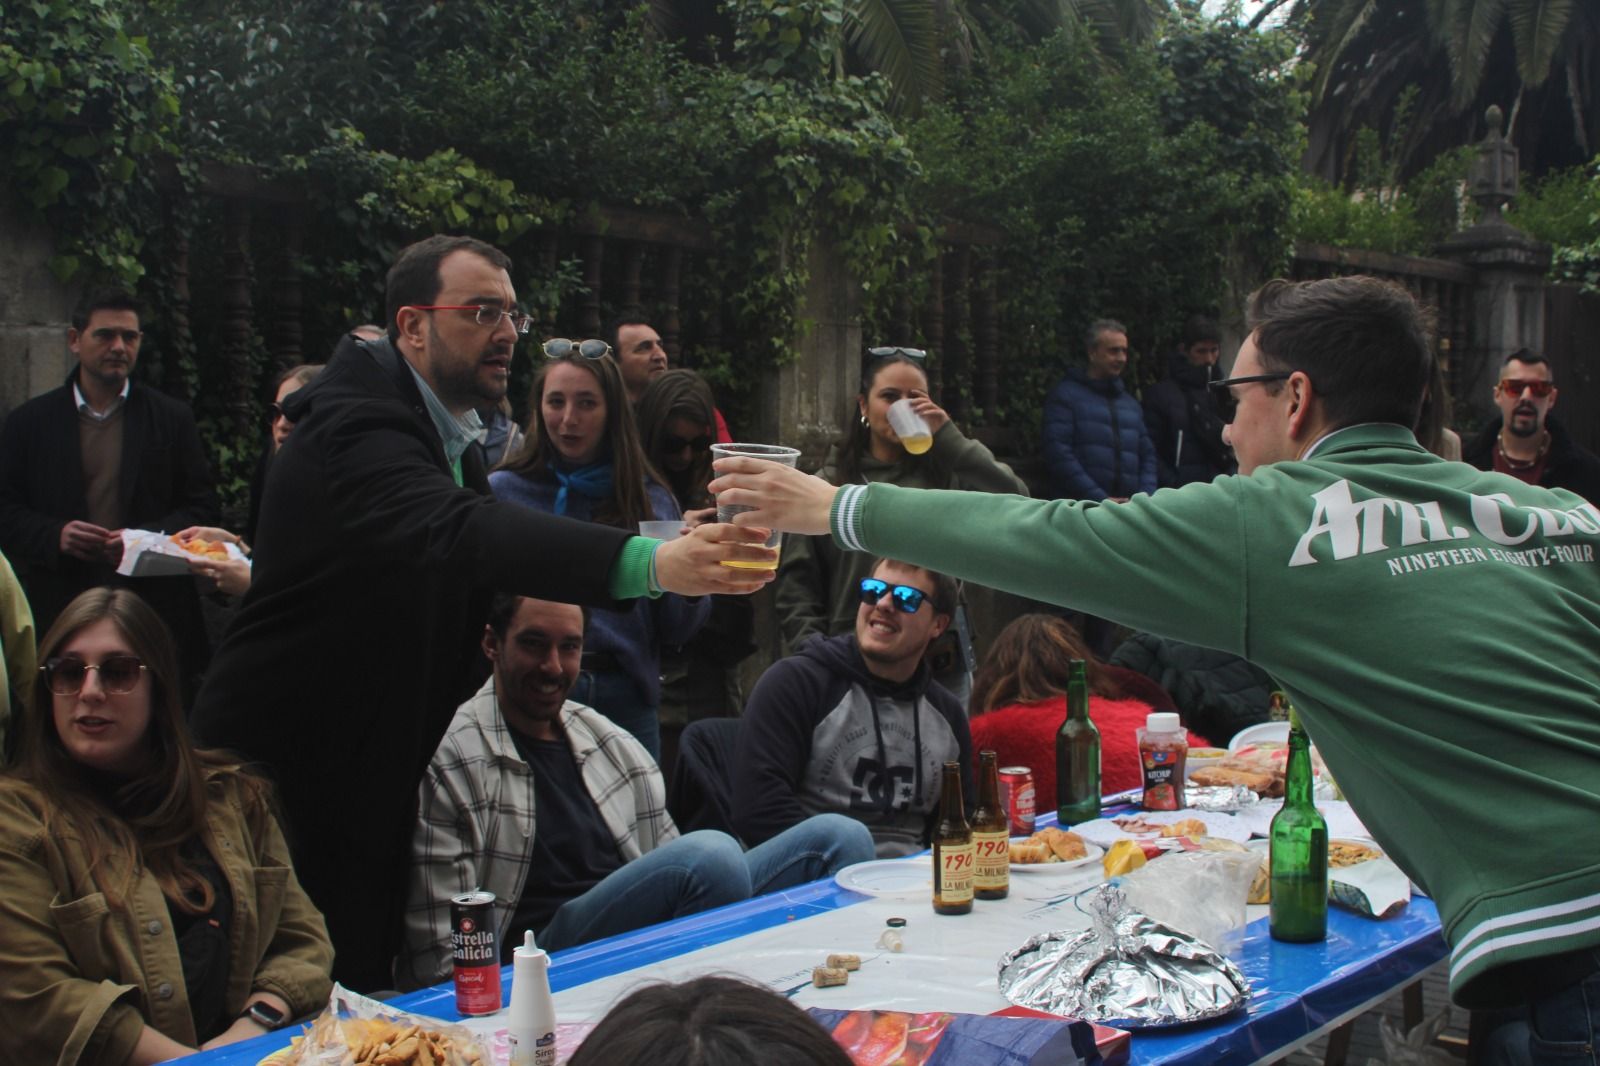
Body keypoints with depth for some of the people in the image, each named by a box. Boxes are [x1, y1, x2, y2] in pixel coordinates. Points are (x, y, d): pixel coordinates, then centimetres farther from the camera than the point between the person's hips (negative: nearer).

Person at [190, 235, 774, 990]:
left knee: (362, 996, 14)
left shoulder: (451, 442, 12)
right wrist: (647, 562, -55)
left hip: (373, 784, 9)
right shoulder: (356, 428, -23)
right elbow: (455, 531, -42)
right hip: (281, 782, -9)